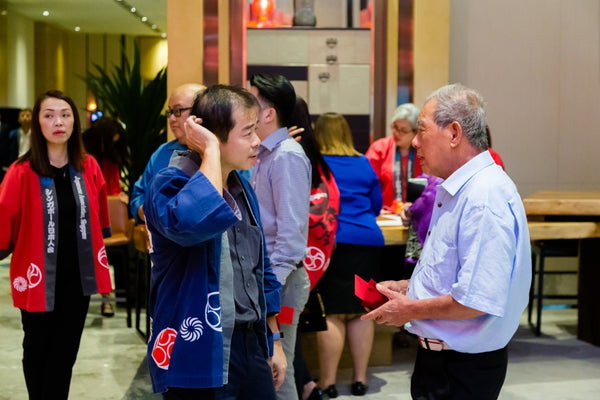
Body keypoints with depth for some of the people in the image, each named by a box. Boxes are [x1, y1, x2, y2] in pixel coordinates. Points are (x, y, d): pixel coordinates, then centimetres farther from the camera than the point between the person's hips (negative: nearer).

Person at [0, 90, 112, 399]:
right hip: (39, 278, -3)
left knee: (65, 353, 11)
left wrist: (99, 256, 19)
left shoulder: (89, 168, 1)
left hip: (77, 276, 3)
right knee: (37, 351, 13)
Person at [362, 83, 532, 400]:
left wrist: (411, 310, -16)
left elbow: (478, 300, -28)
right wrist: (408, 288, 8)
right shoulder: (453, 191, 12)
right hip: (436, 356, 9)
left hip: (465, 369, -9)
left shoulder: (485, 197, -23)